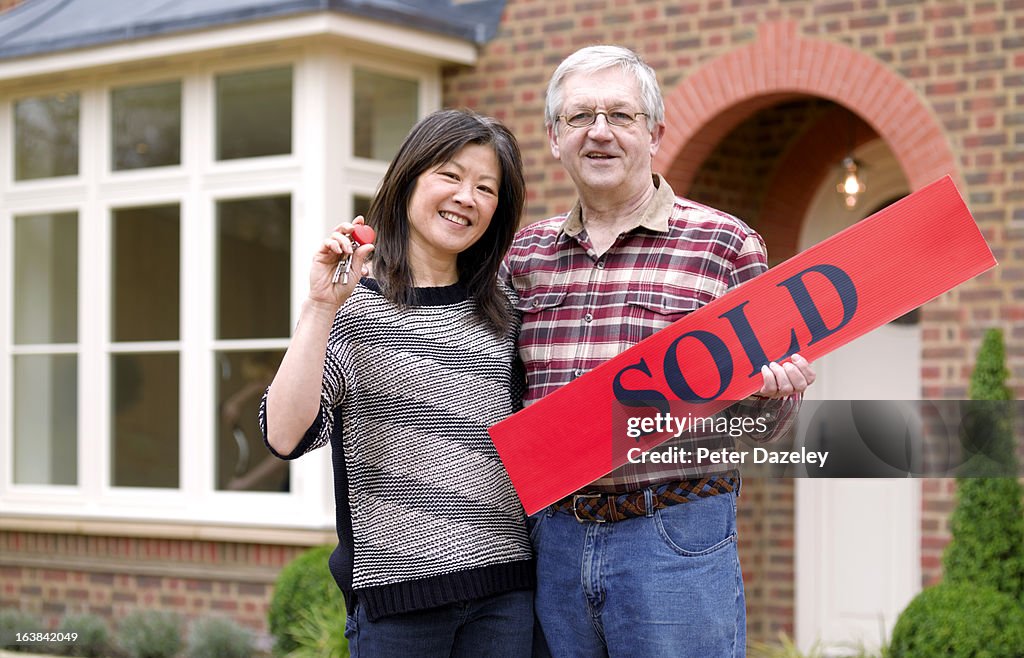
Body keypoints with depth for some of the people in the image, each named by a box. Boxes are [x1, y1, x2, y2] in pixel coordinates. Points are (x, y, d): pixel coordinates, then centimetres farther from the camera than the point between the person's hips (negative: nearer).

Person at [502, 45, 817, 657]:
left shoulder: (727, 245, 2)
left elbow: (755, 426, 5)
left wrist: (770, 393, -17)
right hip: (550, 540, 3)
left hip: (676, 540, -3)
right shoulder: (524, 252, 10)